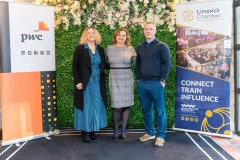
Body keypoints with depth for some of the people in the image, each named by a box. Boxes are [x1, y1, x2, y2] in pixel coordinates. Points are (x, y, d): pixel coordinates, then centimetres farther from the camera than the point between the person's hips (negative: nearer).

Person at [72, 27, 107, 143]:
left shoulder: (100, 50, 10)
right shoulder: (80, 49, -3)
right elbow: (75, 66, -6)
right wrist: (77, 81, -12)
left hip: (97, 83, 4)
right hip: (85, 83, -4)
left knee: (96, 106, 8)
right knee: (86, 106, 2)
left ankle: (92, 130, 20)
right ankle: (85, 131, 13)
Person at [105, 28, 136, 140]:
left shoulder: (130, 49, 3)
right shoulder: (109, 48, 5)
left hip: (127, 80, 1)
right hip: (114, 80, -1)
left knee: (127, 105, 4)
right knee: (117, 107, -5)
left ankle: (123, 130, 19)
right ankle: (115, 130, 16)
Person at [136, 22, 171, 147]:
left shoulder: (161, 46, -2)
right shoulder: (140, 47, 14)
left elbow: (167, 63, -6)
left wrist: (163, 80, -10)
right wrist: (138, 79, 9)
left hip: (156, 83, -5)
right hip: (142, 83, 5)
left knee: (159, 111, 2)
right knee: (146, 109, 12)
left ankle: (160, 136, 12)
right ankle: (149, 132, 26)